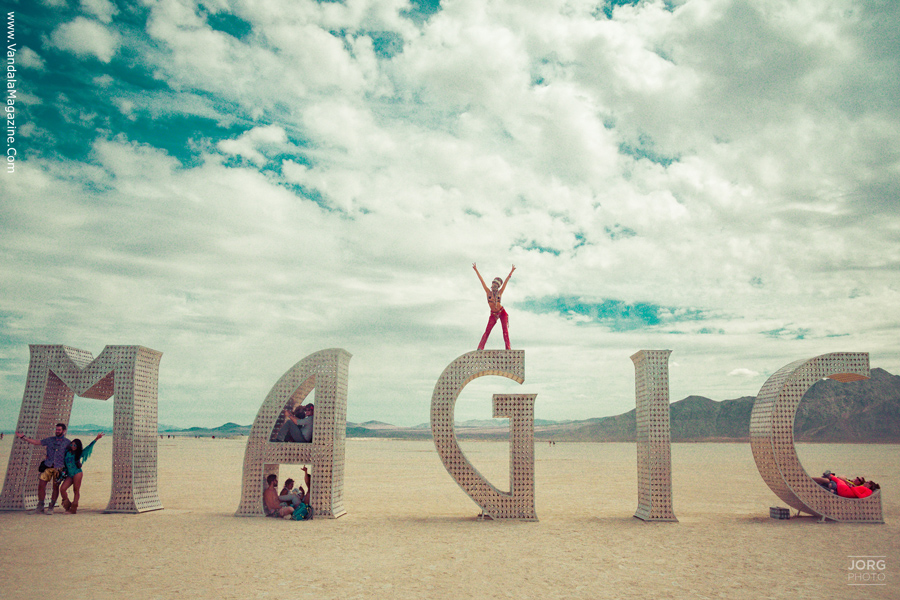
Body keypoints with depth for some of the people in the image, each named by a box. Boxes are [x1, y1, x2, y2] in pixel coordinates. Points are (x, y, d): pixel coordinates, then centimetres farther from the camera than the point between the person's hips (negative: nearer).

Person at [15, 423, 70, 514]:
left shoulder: (67, 442, 4)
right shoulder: (50, 440, 10)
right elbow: (36, 442, 14)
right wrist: (23, 437, 12)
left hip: (58, 468, -2)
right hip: (48, 466, 3)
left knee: (55, 487, -1)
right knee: (41, 485, -4)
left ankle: (51, 508, 9)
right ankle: (40, 507, 7)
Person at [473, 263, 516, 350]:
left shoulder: (500, 293, -6)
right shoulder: (488, 292, -5)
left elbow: (506, 281, -6)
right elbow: (482, 280, -5)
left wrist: (512, 271, -6)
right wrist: (476, 270, -2)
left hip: (502, 313, -1)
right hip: (493, 314, 1)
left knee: (505, 330, -8)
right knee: (487, 331, -6)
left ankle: (508, 348, -10)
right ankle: (480, 348, -10)